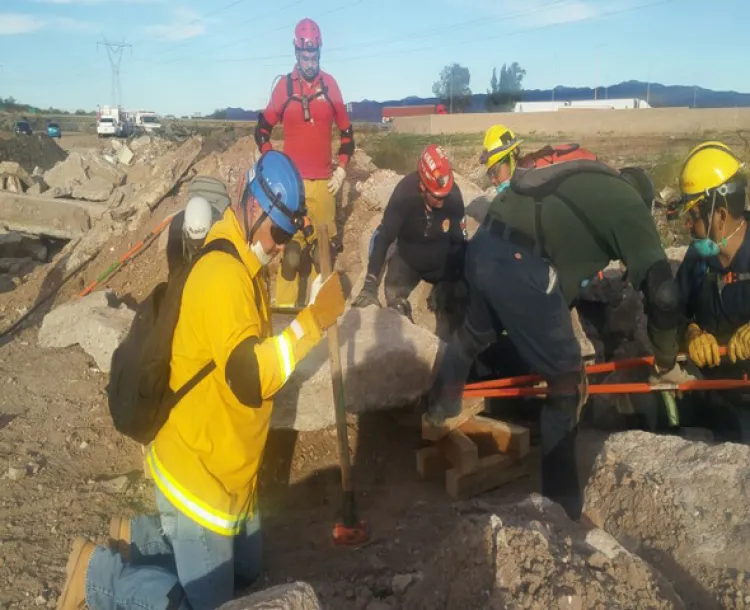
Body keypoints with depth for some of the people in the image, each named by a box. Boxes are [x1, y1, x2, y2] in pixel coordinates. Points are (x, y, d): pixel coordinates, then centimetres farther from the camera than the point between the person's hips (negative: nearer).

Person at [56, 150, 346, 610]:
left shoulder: (243, 268, 7)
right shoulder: (224, 275, -26)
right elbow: (250, 379, -35)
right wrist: (311, 321, -37)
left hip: (229, 469, 10)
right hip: (199, 473, -10)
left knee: (247, 568, 26)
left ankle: (136, 536, 31)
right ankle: (96, 571, 14)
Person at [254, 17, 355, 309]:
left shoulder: (330, 85, 5)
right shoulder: (284, 86, 1)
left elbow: (346, 131, 13)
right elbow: (262, 130, 7)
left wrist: (342, 168, 6)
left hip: (324, 181, 2)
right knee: (290, 247, -7)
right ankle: (284, 307, -1)